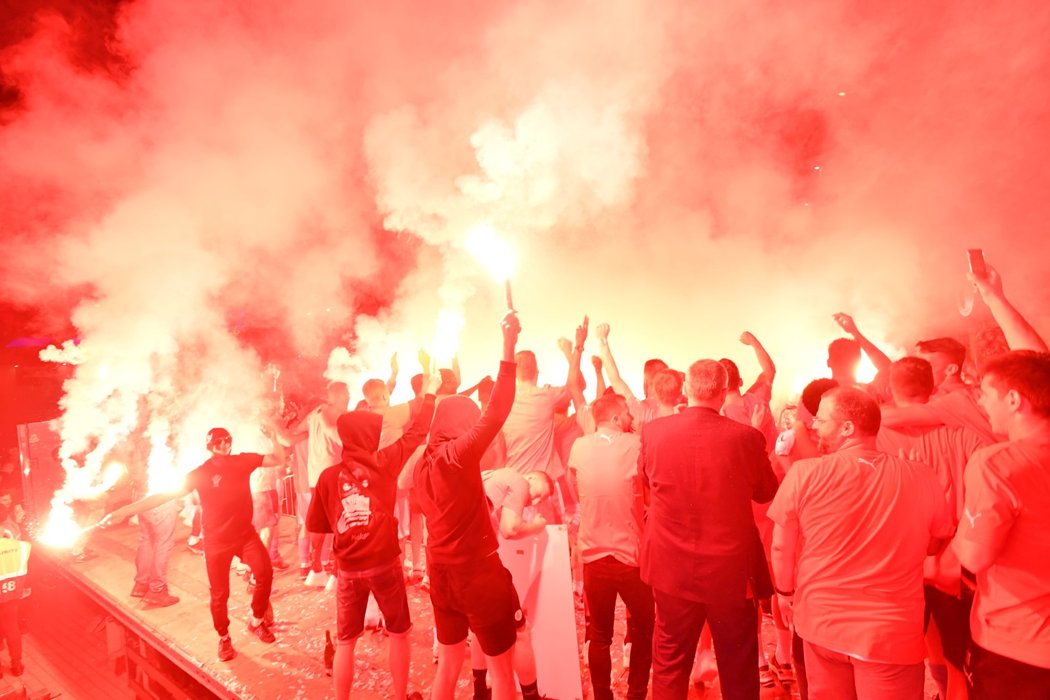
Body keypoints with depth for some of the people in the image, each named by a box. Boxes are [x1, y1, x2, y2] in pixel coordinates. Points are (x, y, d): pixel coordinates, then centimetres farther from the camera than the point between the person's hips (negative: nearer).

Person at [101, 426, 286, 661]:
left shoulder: (243, 461, -4)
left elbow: (278, 459, -1)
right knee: (219, 593, 6)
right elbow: (165, 494, -11)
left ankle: (257, 620, 4)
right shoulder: (201, 473, -9)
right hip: (216, 541, -1)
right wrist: (125, 511, -18)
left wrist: (273, 438, -20)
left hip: (245, 534, 1)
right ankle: (224, 638, 32)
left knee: (264, 572, -21)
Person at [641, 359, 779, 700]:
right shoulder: (746, 437, -15)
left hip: (672, 569, 1)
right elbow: (766, 492, 3)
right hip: (731, 569, -1)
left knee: (670, 664, 17)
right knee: (738, 669, 17)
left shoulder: (653, 432, -11)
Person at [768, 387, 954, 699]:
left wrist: (786, 593, 13)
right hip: (892, 632, 0)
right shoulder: (921, 477, -9)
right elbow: (935, 543, 10)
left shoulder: (805, 473, -14)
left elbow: (782, 547, -4)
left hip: (822, 622, 1)